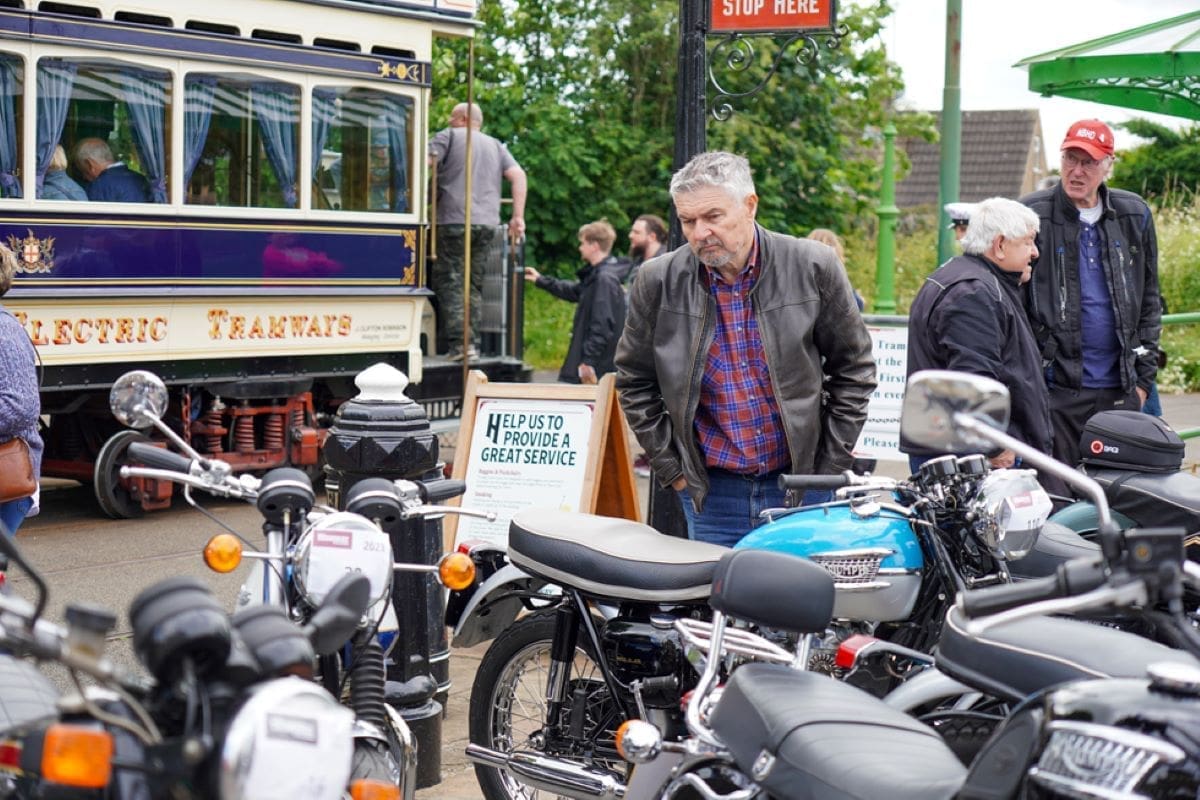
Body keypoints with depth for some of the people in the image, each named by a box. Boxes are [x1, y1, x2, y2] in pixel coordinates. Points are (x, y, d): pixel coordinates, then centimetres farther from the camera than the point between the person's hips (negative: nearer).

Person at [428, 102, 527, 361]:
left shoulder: (449, 136, 8)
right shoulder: (496, 145, 22)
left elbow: (425, 162, -7)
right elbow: (518, 175, 11)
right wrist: (518, 217, 8)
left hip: (454, 221, -5)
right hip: (488, 224, 5)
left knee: (450, 281, -4)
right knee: (474, 283, 11)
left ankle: (460, 341, -16)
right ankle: (473, 340, 5)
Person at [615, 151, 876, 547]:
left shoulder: (813, 267, -4)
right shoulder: (657, 281, -2)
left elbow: (854, 369, 5)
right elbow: (635, 382, 10)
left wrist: (830, 467, 1)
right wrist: (671, 467, 5)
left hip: (802, 487, -1)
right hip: (711, 494, 1)